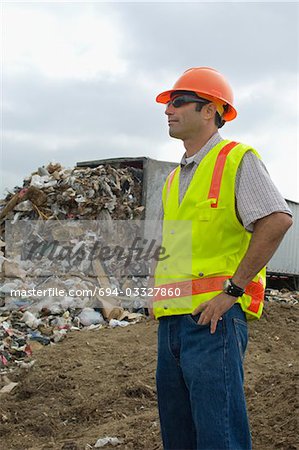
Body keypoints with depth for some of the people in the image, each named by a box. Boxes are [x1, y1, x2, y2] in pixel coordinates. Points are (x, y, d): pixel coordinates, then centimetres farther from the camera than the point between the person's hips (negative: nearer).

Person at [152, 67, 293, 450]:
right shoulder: (175, 178, 20)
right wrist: (159, 292, 14)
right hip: (171, 318, 8)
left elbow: (277, 220, -18)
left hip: (213, 315, -8)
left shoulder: (237, 160, -5)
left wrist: (232, 289, -18)